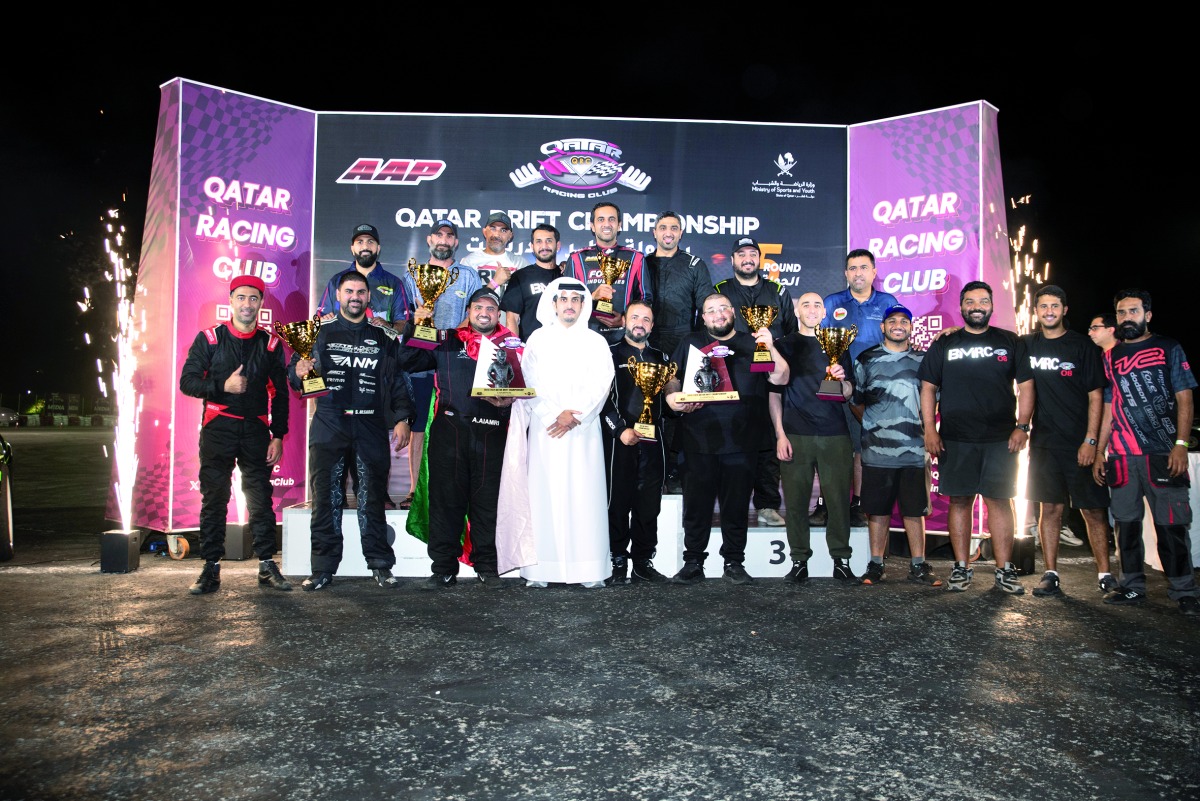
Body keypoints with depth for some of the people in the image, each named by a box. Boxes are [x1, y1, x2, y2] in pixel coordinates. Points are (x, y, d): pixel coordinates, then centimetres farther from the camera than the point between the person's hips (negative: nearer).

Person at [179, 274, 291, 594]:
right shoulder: (208, 339, 5)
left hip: (256, 432, 1)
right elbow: (187, 381, 1)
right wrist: (223, 386, -15)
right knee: (213, 499, 2)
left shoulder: (271, 344, 7)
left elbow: (280, 394, 8)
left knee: (261, 499, 3)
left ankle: (267, 565, 11)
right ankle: (211, 568, 10)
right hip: (217, 430, -1)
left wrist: (278, 435, 2)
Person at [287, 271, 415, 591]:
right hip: (328, 426, 0)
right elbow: (294, 375, 11)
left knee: (372, 499, 2)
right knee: (326, 499, 1)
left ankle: (381, 566, 9)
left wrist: (402, 419, 0)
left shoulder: (384, 336, 12)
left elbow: (398, 380, 11)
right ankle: (323, 568, 9)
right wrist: (299, 371, -13)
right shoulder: (320, 332, 11)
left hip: (371, 429, 0)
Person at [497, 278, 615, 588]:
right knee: (544, 493, -3)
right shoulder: (538, 339, 12)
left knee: (584, 495, -3)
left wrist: (575, 417, -11)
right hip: (545, 430, 0)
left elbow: (600, 385, 1)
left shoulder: (595, 342, 11)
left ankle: (589, 569, 0)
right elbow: (530, 382, 3)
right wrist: (556, 414, -9)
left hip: (584, 431, 0)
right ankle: (540, 569, 0)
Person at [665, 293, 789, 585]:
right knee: (696, 505, 2)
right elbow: (671, 380, 11)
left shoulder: (753, 343, 12)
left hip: (742, 441, 0)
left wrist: (770, 348, -11)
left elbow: (780, 379, 4)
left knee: (736, 506, 7)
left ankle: (734, 563, 18)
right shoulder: (690, 343, 13)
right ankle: (693, 563, 11)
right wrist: (675, 400, -10)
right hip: (699, 440, 0)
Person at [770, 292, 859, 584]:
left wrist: (841, 380, -10)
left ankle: (841, 561, 9)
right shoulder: (785, 346, 9)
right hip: (795, 435, -1)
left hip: (835, 435, 1)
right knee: (796, 500, 0)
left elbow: (847, 394, 12)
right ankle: (799, 560, 9)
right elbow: (774, 393, 6)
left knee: (838, 500, 0)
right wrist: (780, 434, -3)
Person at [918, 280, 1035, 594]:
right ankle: (961, 568, 11)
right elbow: (928, 387, 7)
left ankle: (1004, 570, 7)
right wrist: (929, 429, -2)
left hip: (1000, 439, 0)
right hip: (955, 440, 0)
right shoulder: (944, 344, 9)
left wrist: (1022, 426, -3)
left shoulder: (1009, 342, 9)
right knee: (959, 501, 3)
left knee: (1000, 501, 0)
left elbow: (1025, 385, 8)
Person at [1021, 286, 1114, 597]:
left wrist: (1090, 440, -9)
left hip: (1079, 443, -2)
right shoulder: (1025, 344, 8)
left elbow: (1096, 396, -2)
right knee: (1050, 508, 5)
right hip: (1043, 442, 2)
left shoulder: (1082, 345, 0)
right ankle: (1051, 575, 9)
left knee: (1093, 510, 0)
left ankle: (1105, 575, 8)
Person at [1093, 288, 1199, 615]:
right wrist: (1098, 453, 11)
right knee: (1126, 523, 5)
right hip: (1122, 455, 3)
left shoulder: (1169, 349, 6)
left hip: (1163, 453, -3)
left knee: (1171, 524, -3)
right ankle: (1132, 587, 14)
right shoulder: (1110, 357, 15)